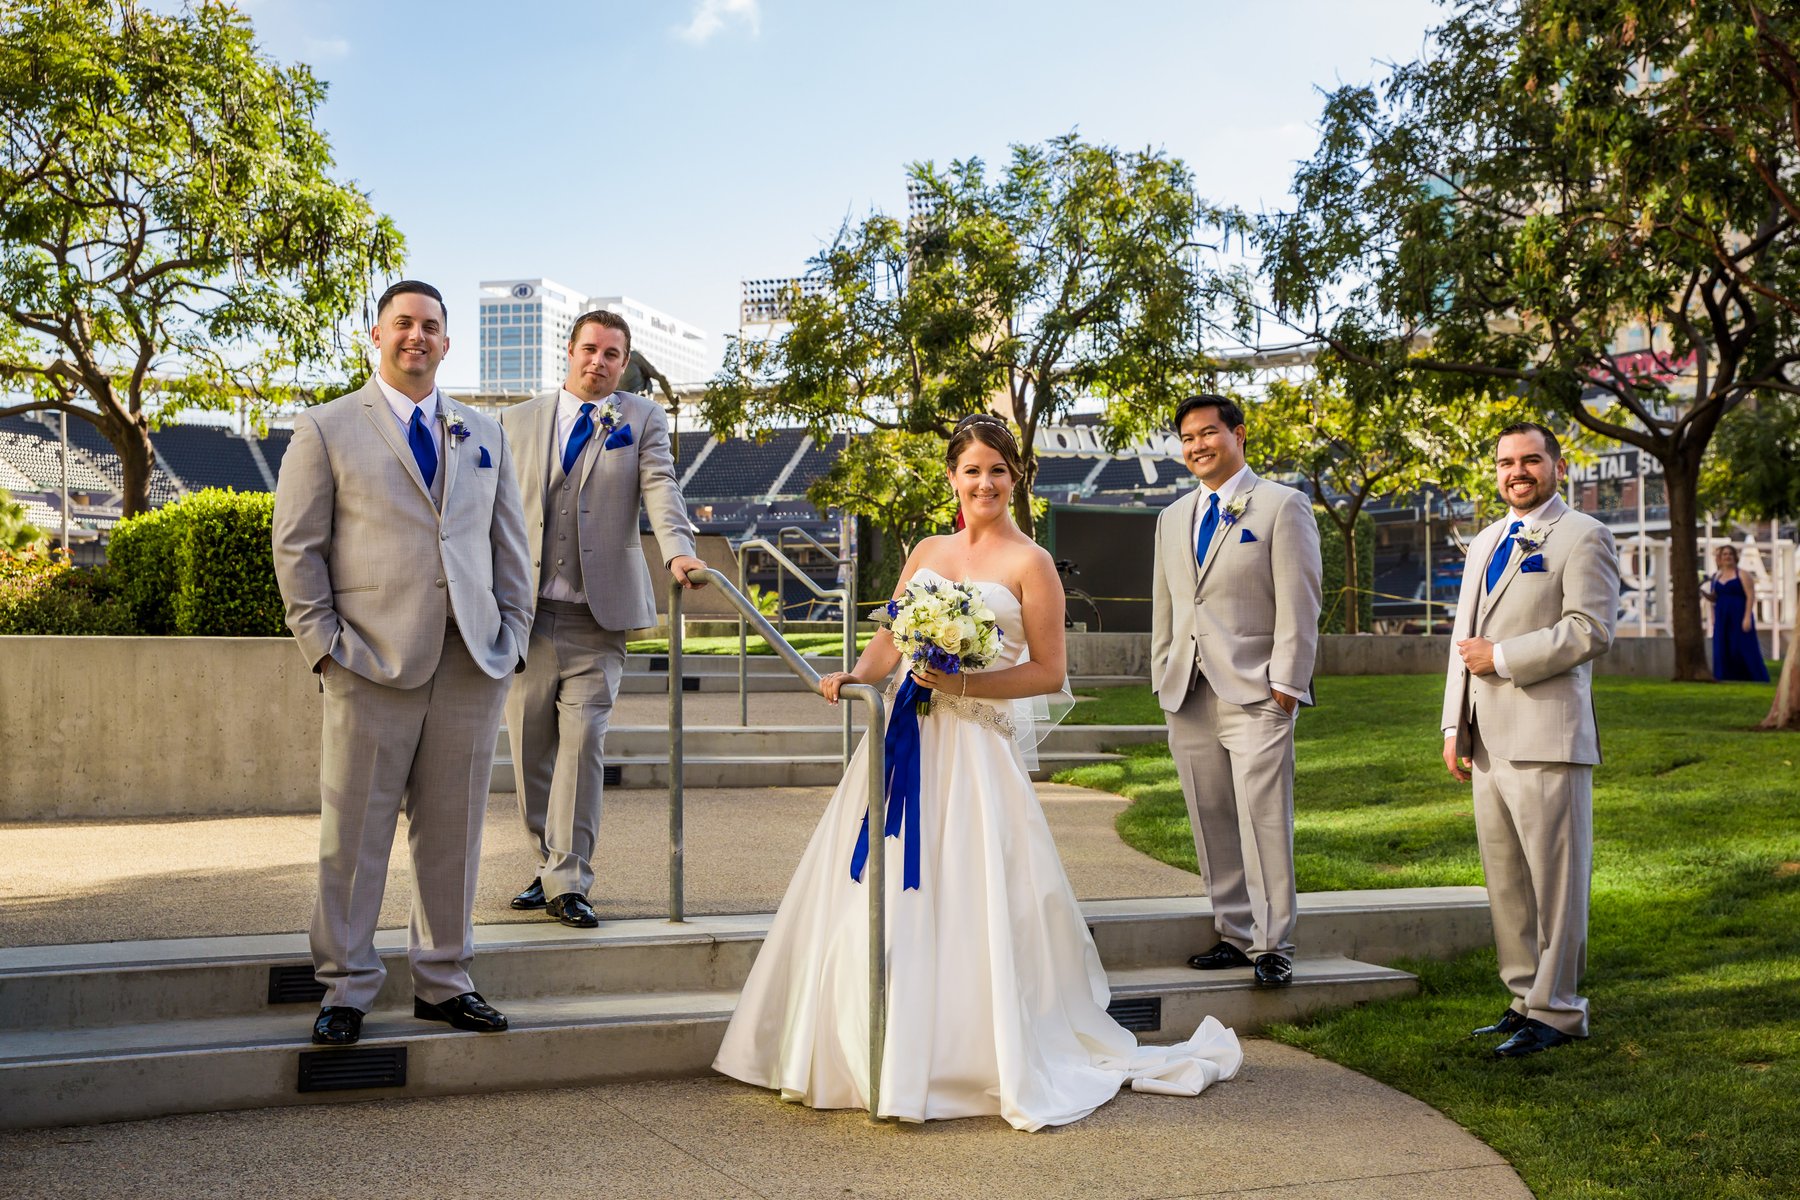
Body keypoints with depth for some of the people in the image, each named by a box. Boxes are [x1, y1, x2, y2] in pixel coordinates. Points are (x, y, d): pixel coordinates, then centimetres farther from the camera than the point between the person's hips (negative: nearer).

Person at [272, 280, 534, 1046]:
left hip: (472, 664, 3)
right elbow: (297, 547, 2)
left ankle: (443, 982, 18)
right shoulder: (326, 430, 6)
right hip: (373, 664, -3)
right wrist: (323, 643, -6)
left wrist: (513, 634, 7)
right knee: (354, 832, 0)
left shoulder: (485, 435, 17)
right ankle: (346, 988, 12)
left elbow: (509, 544, 17)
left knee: (453, 831, 7)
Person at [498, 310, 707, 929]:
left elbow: (661, 487, -9)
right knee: (529, 746, 7)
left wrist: (678, 551, -28)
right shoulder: (518, 420, 13)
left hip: (599, 612, -2)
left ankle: (568, 884, -3)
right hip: (525, 611, 3)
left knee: (582, 741, -9)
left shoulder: (642, 419, 8)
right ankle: (549, 866, 22)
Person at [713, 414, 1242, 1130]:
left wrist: (965, 684, -16)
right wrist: (856, 675, -9)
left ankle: (1000, 1063, 7)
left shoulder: (1029, 564, -2)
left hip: (978, 748, -5)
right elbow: (890, 641, 11)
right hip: (909, 736, 6)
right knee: (882, 899, 4)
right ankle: (890, 1059, 17)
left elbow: (1048, 673, -5)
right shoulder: (927, 552, 15)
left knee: (964, 907, -7)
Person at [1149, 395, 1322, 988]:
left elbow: (1299, 604, -5)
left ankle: (1272, 945, -1)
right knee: (1211, 825, 7)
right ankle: (1234, 934, 16)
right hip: (1188, 697, 6)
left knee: (1264, 823, -8)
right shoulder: (1172, 518, 19)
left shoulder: (1282, 506, 1)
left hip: (1255, 694, -6)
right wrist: (1162, 680, 14)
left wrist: (1286, 685, -12)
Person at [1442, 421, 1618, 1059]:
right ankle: (1526, 999, 18)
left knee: (1555, 879, -3)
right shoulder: (1484, 543, 22)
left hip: (1547, 737, -8)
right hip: (1488, 741, 8)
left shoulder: (1582, 536, -2)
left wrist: (1501, 658, -12)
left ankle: (1555, 1010, 4)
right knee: (1505, 880, 10)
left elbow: (1591, 632, -13)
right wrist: (1455, 726, 16)